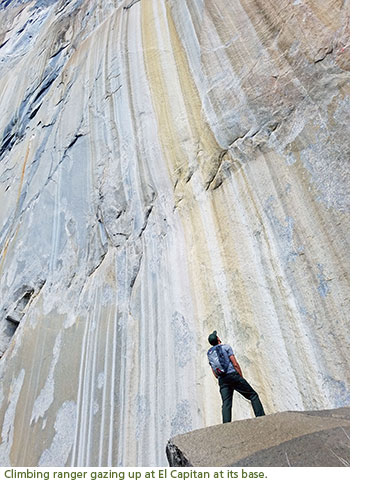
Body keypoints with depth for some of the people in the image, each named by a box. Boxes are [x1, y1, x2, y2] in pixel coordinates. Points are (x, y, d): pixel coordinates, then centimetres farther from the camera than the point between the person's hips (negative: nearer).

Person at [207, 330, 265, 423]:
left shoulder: (209, 354, 16)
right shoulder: (226, 347, 1)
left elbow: (215, 373, 16)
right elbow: (235, 364, -6)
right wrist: (241, 377, 2)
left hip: (222, 380, 5)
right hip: (233, 375, -5)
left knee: (226, 404, 0)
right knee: (253, 395, 5)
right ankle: (261, 416, -5)